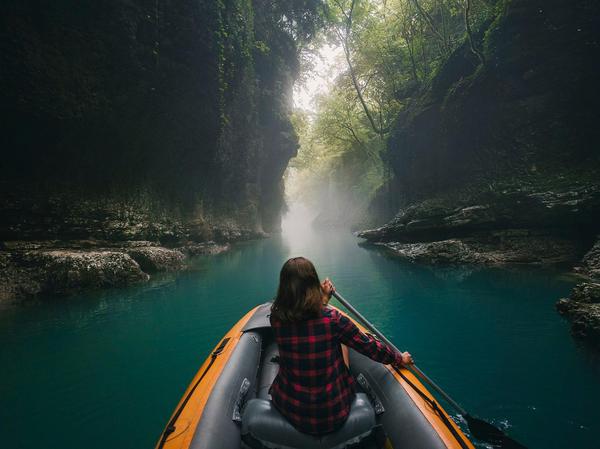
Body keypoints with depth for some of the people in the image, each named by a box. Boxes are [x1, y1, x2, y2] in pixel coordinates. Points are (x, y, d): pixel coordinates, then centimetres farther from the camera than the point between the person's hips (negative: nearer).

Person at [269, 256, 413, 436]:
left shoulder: (276, 318, -14)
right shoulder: (332, 318, -21)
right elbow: (369, 346, -7)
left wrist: (324, 297, 18)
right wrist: (399, 359, 11)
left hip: (290, 410, 2)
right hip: (334, 415, -2)